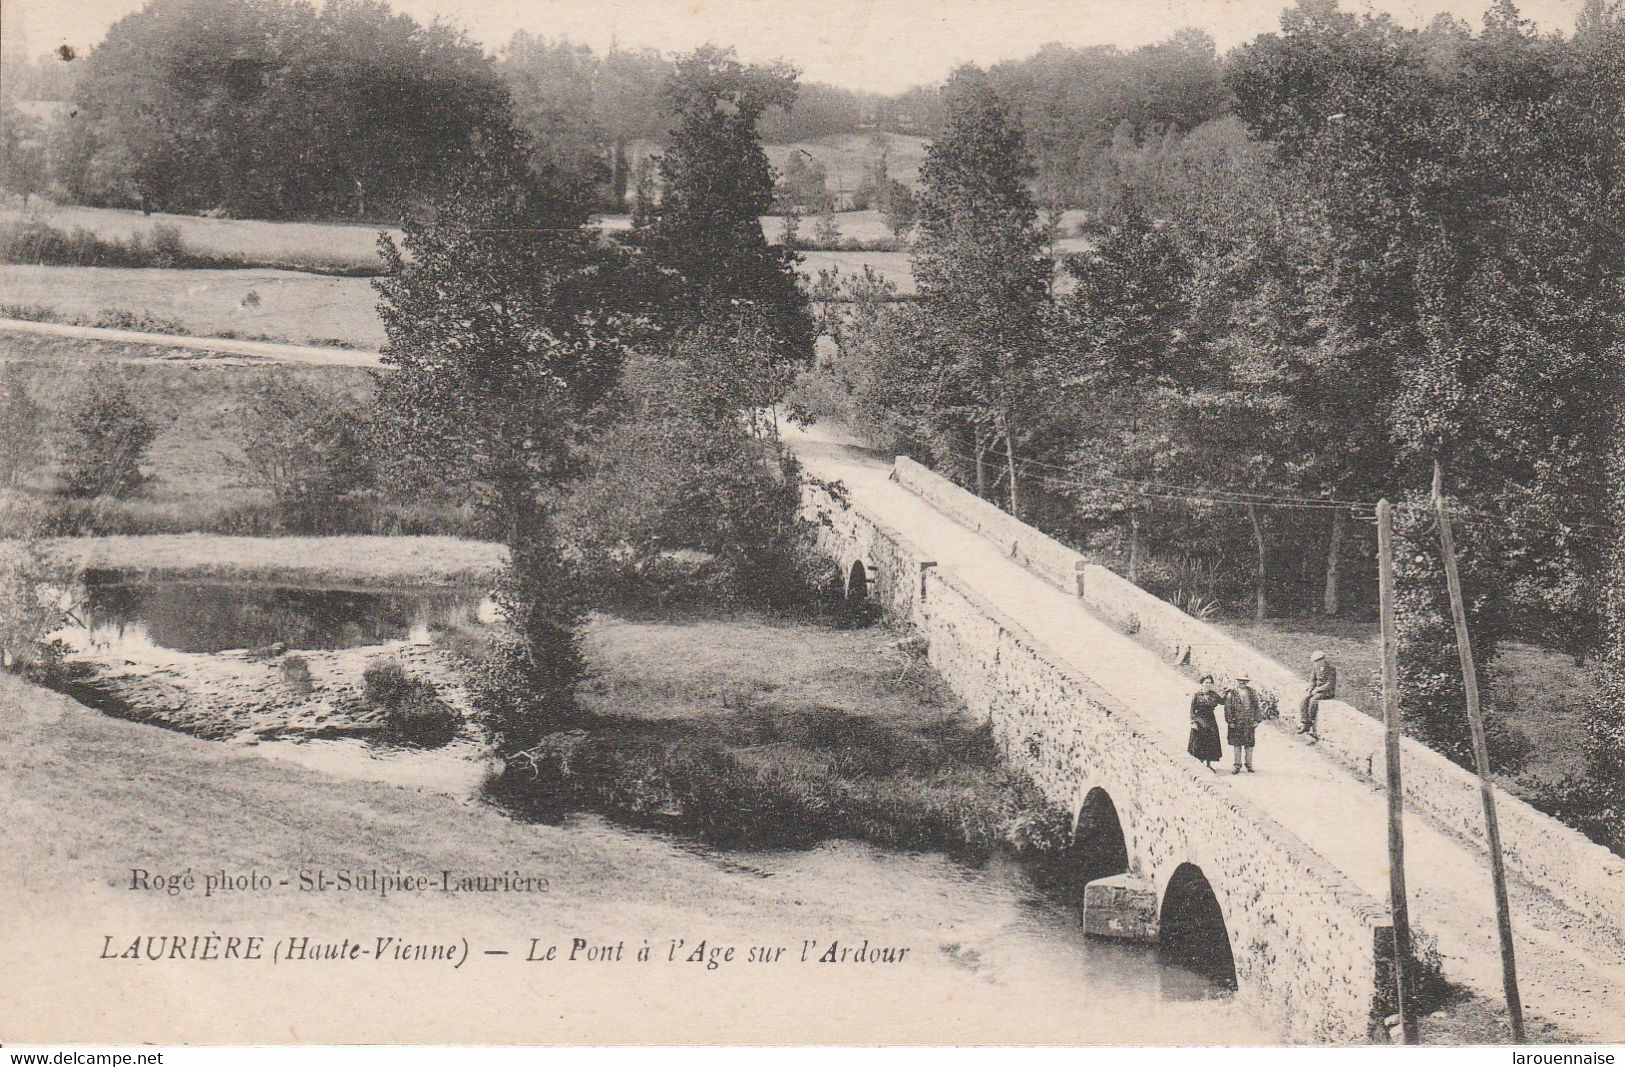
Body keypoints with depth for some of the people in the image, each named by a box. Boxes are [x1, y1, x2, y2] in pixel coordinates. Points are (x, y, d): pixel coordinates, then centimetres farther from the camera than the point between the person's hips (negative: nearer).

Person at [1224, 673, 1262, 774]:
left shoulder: (1252, 692, 7)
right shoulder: (1231, 694, 1)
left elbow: (1257, 707, 9)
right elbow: (1228, 709, 0)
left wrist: (1256, 720, 1)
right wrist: (1230, 722, -6)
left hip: (1249, 723, 1)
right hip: (1236, 723, -1)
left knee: (1249, 744, 4)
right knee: (1237, 744, 0)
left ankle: (1248, 764, 15)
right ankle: (1238, 765, 7)